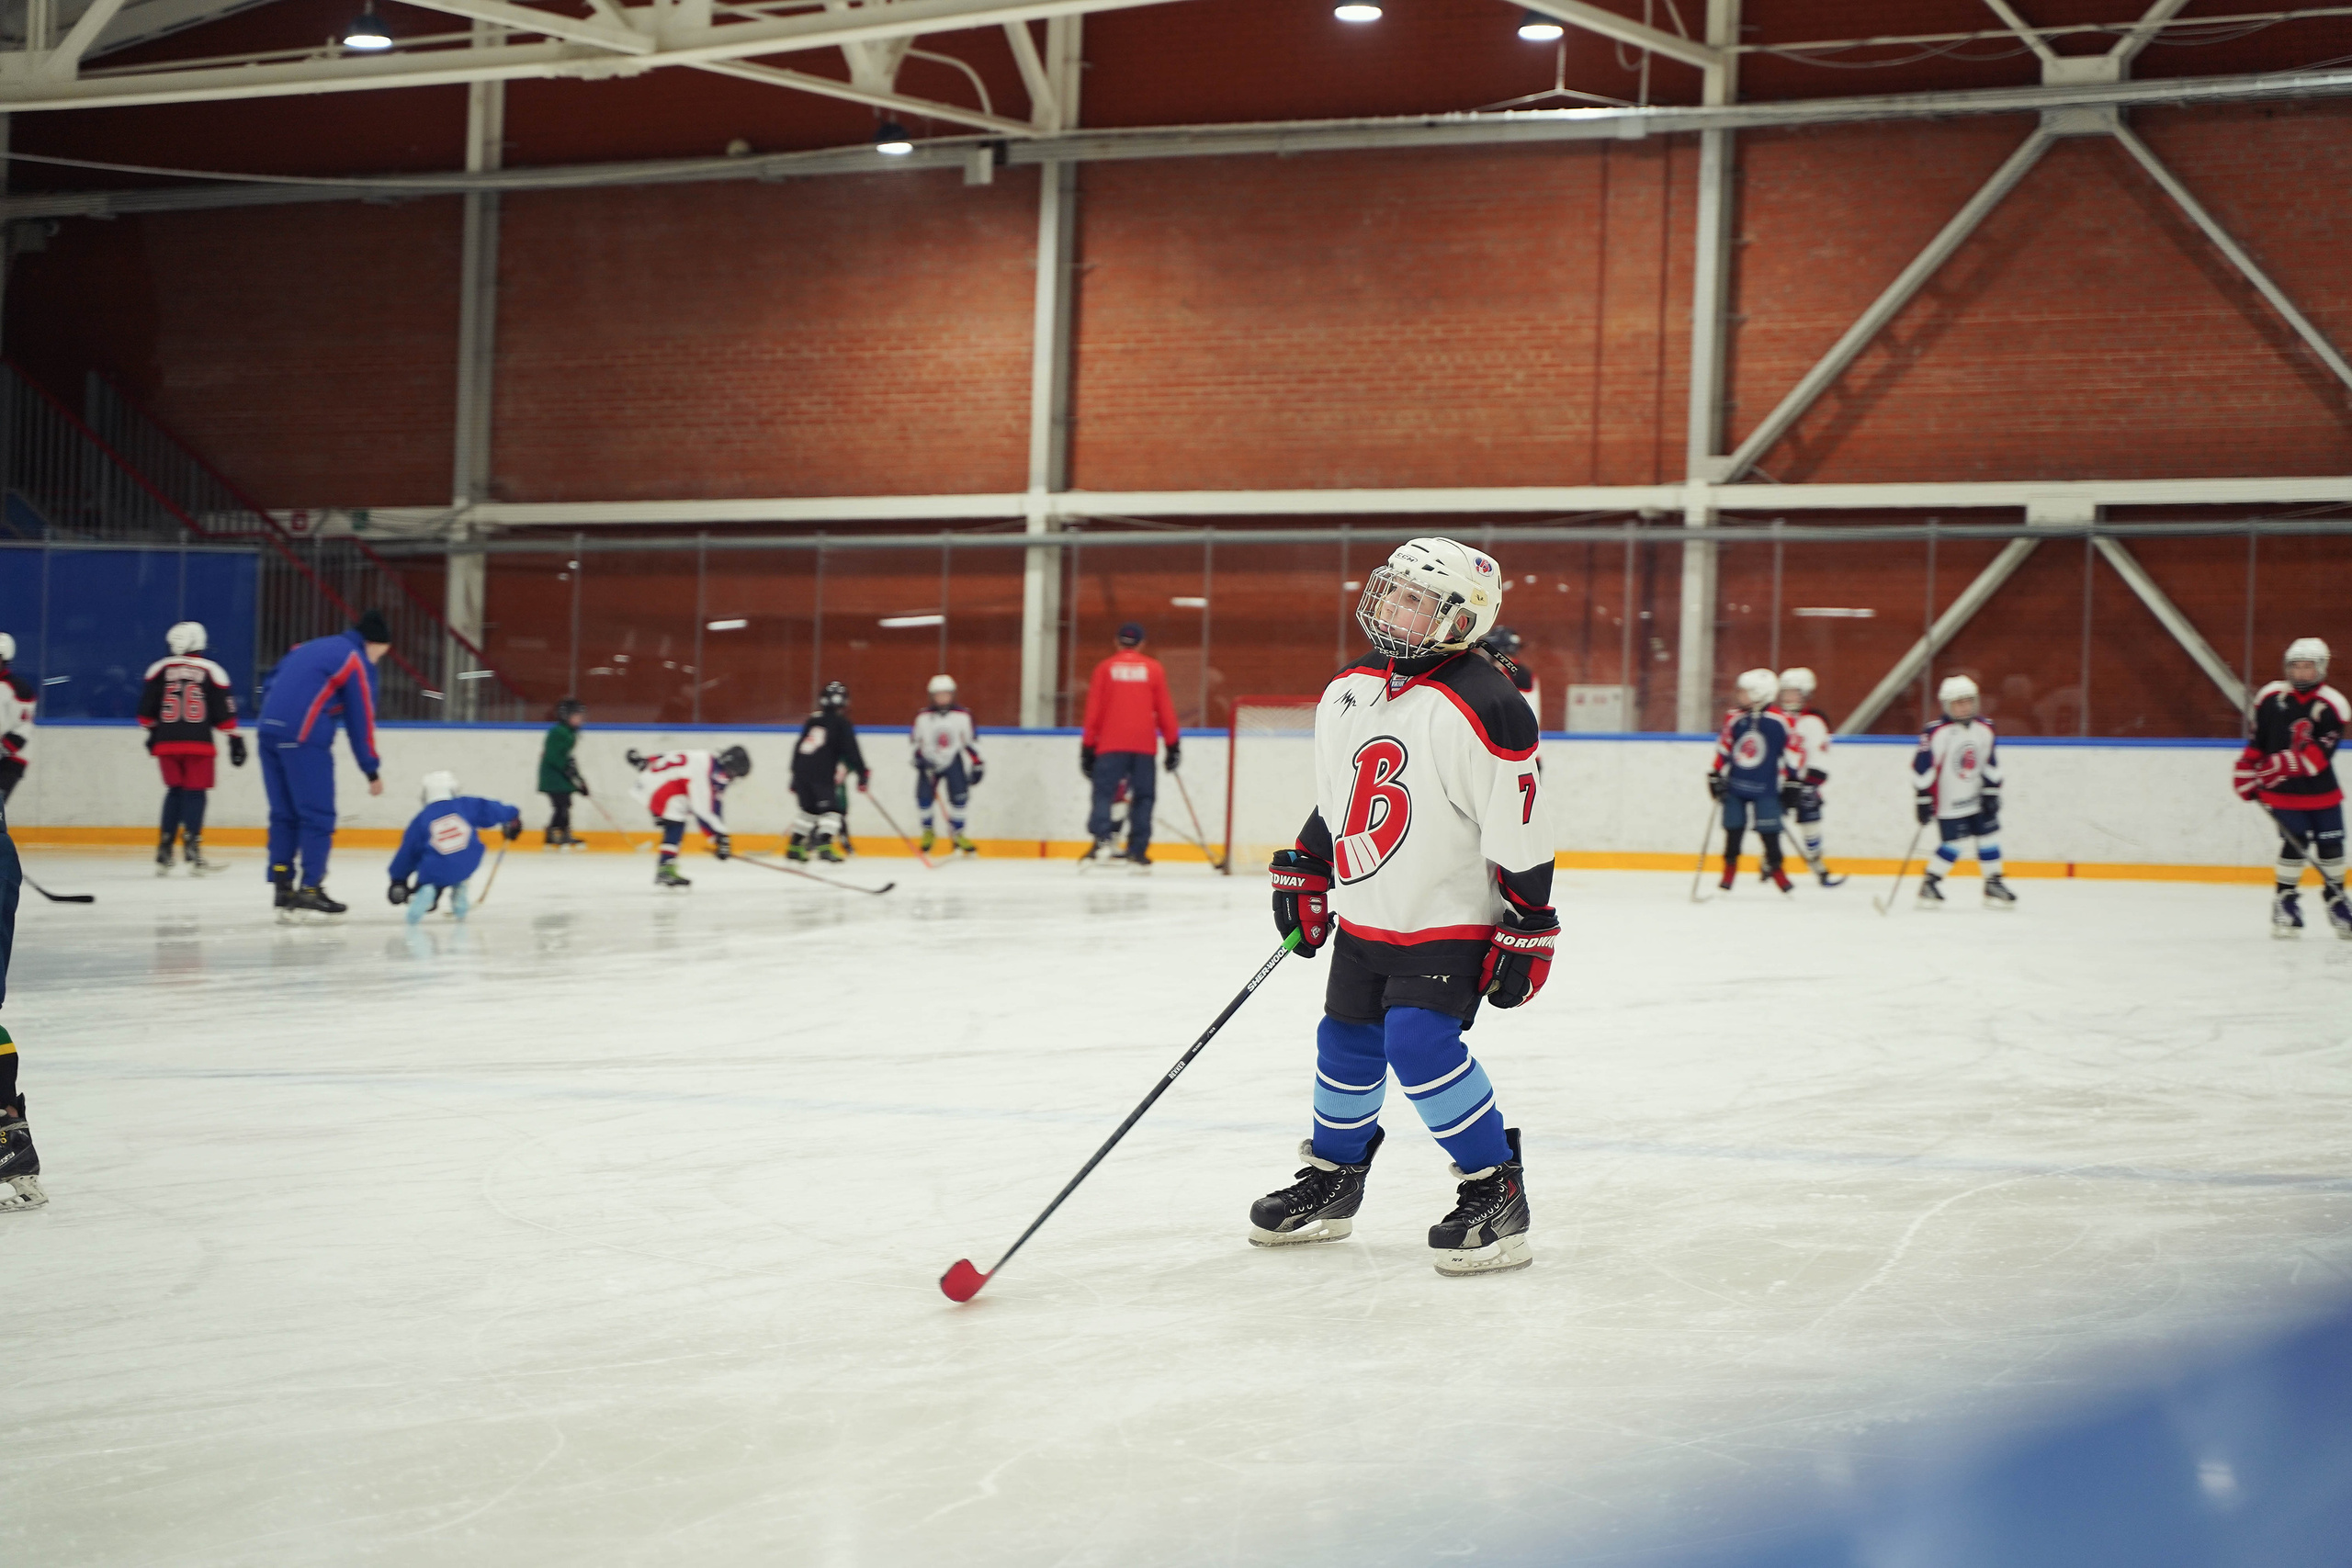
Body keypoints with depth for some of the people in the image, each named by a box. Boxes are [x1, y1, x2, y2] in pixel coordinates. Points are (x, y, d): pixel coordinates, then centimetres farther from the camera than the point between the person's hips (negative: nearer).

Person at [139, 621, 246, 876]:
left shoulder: (158, 669, 5)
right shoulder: (212, 671, 0)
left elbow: (146, 709, 8)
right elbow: (224, 711, -2)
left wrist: (152, 733, 23)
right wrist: (235, 740, 5)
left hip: (166, 742, 2)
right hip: (199, 743, -2)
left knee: (174, 791, 14)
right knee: (195, 793, 2)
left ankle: (165, 849, 9)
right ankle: (191, 843, -11)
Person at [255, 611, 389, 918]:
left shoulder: (310, 648, 25)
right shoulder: (358, 663, 2)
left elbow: (271, 686, 23)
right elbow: (361, 720, 0)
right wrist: (372, 770, 6)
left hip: (269, 730, 8)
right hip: (304, 739, -8)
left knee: (284, 814, 13)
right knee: (318, 816, 0)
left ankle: (283, 889, 13)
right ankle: (310, 889, -3)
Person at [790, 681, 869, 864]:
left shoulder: (812, 720, 18)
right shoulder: (842, 724, 0)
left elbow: (799, 747, 21)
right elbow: (851, 751, -6)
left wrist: (795, 776, 25)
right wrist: (863, 773, -3)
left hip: (801, 770, 6)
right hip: (822, 773, -6)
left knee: (809, 809, 19)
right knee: (832, 809, -3)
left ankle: (794, 847, 19)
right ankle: (824, 846, -20)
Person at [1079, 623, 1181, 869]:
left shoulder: (1105, 668, 7)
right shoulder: (1154, 669, 8)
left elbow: (1093, 711, 5)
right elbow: (1165, 709, 7)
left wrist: (1087, 746, 10)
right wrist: (1173, 744, 14)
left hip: (1111, 744, -1)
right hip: (1144, 745, 1)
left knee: (1104, 792, -2)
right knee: (1142, 797, 7)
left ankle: (1100, 840, -23)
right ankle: (1138, 852, 2)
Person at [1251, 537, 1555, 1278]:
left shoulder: (1483, 708, -20)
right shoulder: (1348, 691, 4)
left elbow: (1521, 831, -18)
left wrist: (1527, 934, -17)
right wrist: (1305, 877, 17)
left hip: (1449, 917, -7)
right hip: (1363, 913, 7)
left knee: (1421, 1043, -20)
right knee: (1347, 1044, 15)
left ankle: (1497, 1194, -7)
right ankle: (1333, 1181, 35)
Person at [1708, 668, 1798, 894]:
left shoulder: (1781, 722, -6)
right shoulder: (1734, 718, 4)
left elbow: (1791, 753, 0)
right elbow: (1723, 748, 10)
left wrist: (1792, 782, 1)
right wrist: (1714, 775, 6)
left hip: (1765, 790, -3)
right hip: (1735, 786, 3)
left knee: (1769, 832, -4)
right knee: (1733, 830, 5)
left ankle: (1775, 866, 11)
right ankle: (1729, 869, 16)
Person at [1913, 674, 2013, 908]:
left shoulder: (1984, 729, 0)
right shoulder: (1936, 733, -19)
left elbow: (1991, 765, 10)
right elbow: (1921, 767, -17)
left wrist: (1991, 792, 5)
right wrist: (1922, 799, -16)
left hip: (1977, 799, 6)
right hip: (1948, 803, -6)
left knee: (1989, 836, 6)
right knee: (1953, 845, -7)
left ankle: (1994, 884, 18)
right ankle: (1929, 884, 8)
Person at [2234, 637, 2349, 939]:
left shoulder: (2331, 705, -8)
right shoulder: (2271, 697, 1)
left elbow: (2319, 753, -18)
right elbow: (2257, 741, 12)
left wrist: (2283, 765, -27)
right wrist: (2247, 772, 9)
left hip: (2321, 791, 0)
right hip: (2283, 792, 0)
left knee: (2330, 846, 3)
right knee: (2294, 844, -10)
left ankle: (2335, 899, 21)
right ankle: (2285, 900, 3)